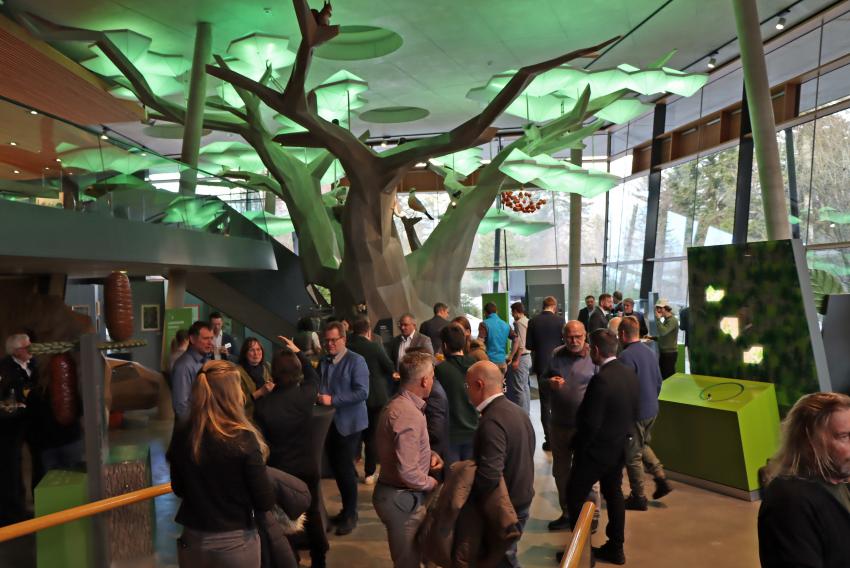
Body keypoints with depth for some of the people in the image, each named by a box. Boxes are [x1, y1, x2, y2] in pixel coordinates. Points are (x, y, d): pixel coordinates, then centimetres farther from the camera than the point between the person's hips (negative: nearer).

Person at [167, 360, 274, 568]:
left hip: (193, 541, 3)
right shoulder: (243, 439, -21)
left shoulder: (181, 435, -9)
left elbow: (178, 489, 7)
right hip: (236, 542, -3)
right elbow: (265, 502, -16)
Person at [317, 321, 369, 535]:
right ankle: (346, 509, 32)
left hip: (348, 423, -7)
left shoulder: (356, 361, -13)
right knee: (335, 466, 14)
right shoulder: (323, 362, 7)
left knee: (345, 467, -3)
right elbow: (318, 386, 17)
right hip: (329, 422, 7)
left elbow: (362, 392, -21)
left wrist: (333, 400, -24)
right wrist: (318, 395, -7)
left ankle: (350, 515, 15)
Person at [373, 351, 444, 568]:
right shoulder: (408, 414, -27)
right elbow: (407, 473, -30)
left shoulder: (399, 403, 6)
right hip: (402, 499, -10)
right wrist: (432, 483, -12)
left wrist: (430, 454, 2)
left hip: (400, 494, 10)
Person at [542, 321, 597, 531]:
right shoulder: (556, 355, 3)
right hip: (559, 423, 5)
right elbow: (545, 377, 15)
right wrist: (549, 382, -9)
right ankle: (567, 512, 34)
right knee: (561, 470, 17)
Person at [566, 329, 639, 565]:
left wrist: (578, 447, -9)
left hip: (597, 449, -8)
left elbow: (591, 423, -25)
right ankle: (615, 548, 31)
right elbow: (633, 412, 8)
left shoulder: (601, 380, -28)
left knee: (575, 495, 8)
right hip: (619, 448, 8)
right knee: (614, 494, 20)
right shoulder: (629, 373, -2)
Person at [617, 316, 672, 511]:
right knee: (643, 445, 28)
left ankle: (638, 498, 17)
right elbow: (659, 381, 13)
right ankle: (661, 479, 22)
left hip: (635, 412, -8)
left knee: (633, 455, 6)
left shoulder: (625, 356, -22)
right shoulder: (650, 352, 4)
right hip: (652, 409, 8)